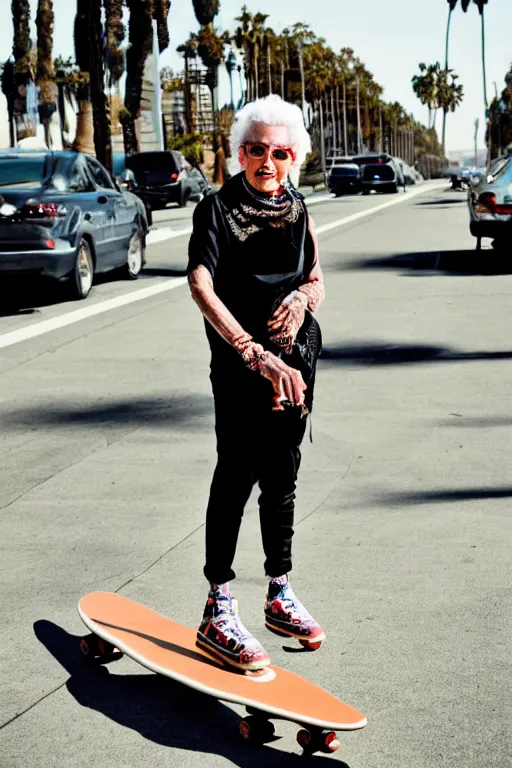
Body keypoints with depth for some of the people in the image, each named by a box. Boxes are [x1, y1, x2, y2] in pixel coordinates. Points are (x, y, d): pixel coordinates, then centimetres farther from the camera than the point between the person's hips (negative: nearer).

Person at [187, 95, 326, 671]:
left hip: (296, 359, 6)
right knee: (236, 477, -6)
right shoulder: (218, 209, -10)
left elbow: (315, 279, 17)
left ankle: (280, 595, 29)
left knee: (282, 478, 15)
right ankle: (217, 611, 3)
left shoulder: (296, 208, 9)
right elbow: (202, 285, -24)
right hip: (239, 366, -6)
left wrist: (301, 298, -10)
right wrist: (259, 356, -34)